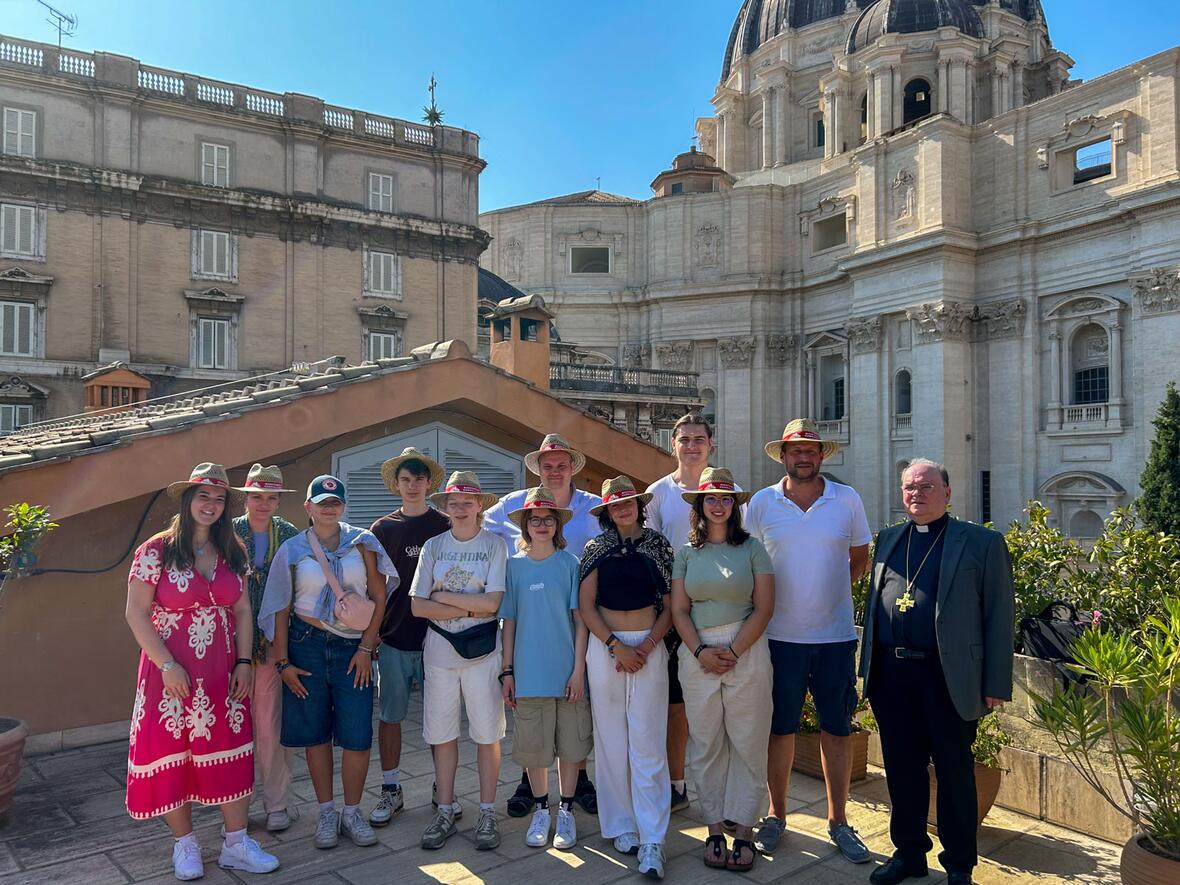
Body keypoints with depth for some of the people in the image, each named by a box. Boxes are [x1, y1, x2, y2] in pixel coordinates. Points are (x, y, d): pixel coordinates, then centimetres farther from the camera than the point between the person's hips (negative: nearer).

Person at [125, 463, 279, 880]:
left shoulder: (231, 553, 6)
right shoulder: (156, 551, -7)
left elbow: (242, 612, 9)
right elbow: (136, 614, -9)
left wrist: (243, 662, 0)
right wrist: (167, 665, -15)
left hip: (222, 674, 4)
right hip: (170, 672, -3)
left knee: (232, 754, 4)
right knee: (172, 754, 6)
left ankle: (236, 844, 16)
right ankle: (184, 843, 25)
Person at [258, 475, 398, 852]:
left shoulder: (362, 542, 3)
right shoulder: (293, 549, 4)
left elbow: (379, 598, 1)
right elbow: (280, 609, 4)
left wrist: (366, 648, -4)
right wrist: (282, 662, -2)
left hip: (353, 647, 0)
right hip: (307, 644, 0)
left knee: (357, 735, -2)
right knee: (316, 732, 7)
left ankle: (352, 812, 17)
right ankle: (327, 813, 23)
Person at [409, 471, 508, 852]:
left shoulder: (494, 544, -3)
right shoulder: (433, 546, 4)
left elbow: (491, 602, -13)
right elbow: (417, 606, -3)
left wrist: (442, 596, -9)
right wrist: (468, 608, -11)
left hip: (482, 649, -2)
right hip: (439, 649, 3)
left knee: (487, 733, 5)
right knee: (442, 733, 10)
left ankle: (487, 813, 19)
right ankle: (445, 812, 24)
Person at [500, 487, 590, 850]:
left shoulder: (569, 563, -1)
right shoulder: (514, 566, 3)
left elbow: (580, 619, -2)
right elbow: (509, 622, 6)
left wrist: (579, 669, -7)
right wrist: (507, 671, 3)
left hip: (567, 671, -1)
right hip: (529, 671, 1)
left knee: (570, 744, 8)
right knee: (533, 746, 8)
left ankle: (566, 811, 26)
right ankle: (541, 810, 28)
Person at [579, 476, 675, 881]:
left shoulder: (658, 545, 5)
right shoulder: (596, 549, 4)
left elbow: (671, 604, 3)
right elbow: (586, 606, 0)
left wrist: (646, 647, -8)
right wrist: (617, 646, -9)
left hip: (649, 648, -1)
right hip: (605, 647, 1)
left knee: (648, 744, -4)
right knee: (611, 740, 6)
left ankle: (652, 840, 1)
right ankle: (621, 825, 20)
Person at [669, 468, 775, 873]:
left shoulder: (752, 548, 1)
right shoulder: (686, 553, 8)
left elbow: (764, 608, -4)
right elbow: (679, 610, 5)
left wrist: (733, 651, -11)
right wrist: (702, 651, -8)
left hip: (747, 652, -2)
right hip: (697, 653, 2)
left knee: (747, 743, 3)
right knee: (706, 745, 7)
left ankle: (744, 831, 16)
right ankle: (715, 830, 19)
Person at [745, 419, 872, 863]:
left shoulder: (847, 499, 0)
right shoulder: (761, 503, -2)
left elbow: (860, 557, 11)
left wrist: (837, 591, 4)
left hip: (836, 634, 1)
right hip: (780, 635, 0)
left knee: (837, 729, 10)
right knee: (781, 727, 11)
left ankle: (838, 821, 26)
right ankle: (776, 814, 28)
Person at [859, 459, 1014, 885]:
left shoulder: (982, 543, -1)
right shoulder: (888, 539, 12)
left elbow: (998, 616, -3)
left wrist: (996, 685, -7)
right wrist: (869, 666, 9)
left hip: (948, 678, -4)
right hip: (891, 674, 4)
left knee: (954, 774, 9)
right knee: (902, 770, 15)